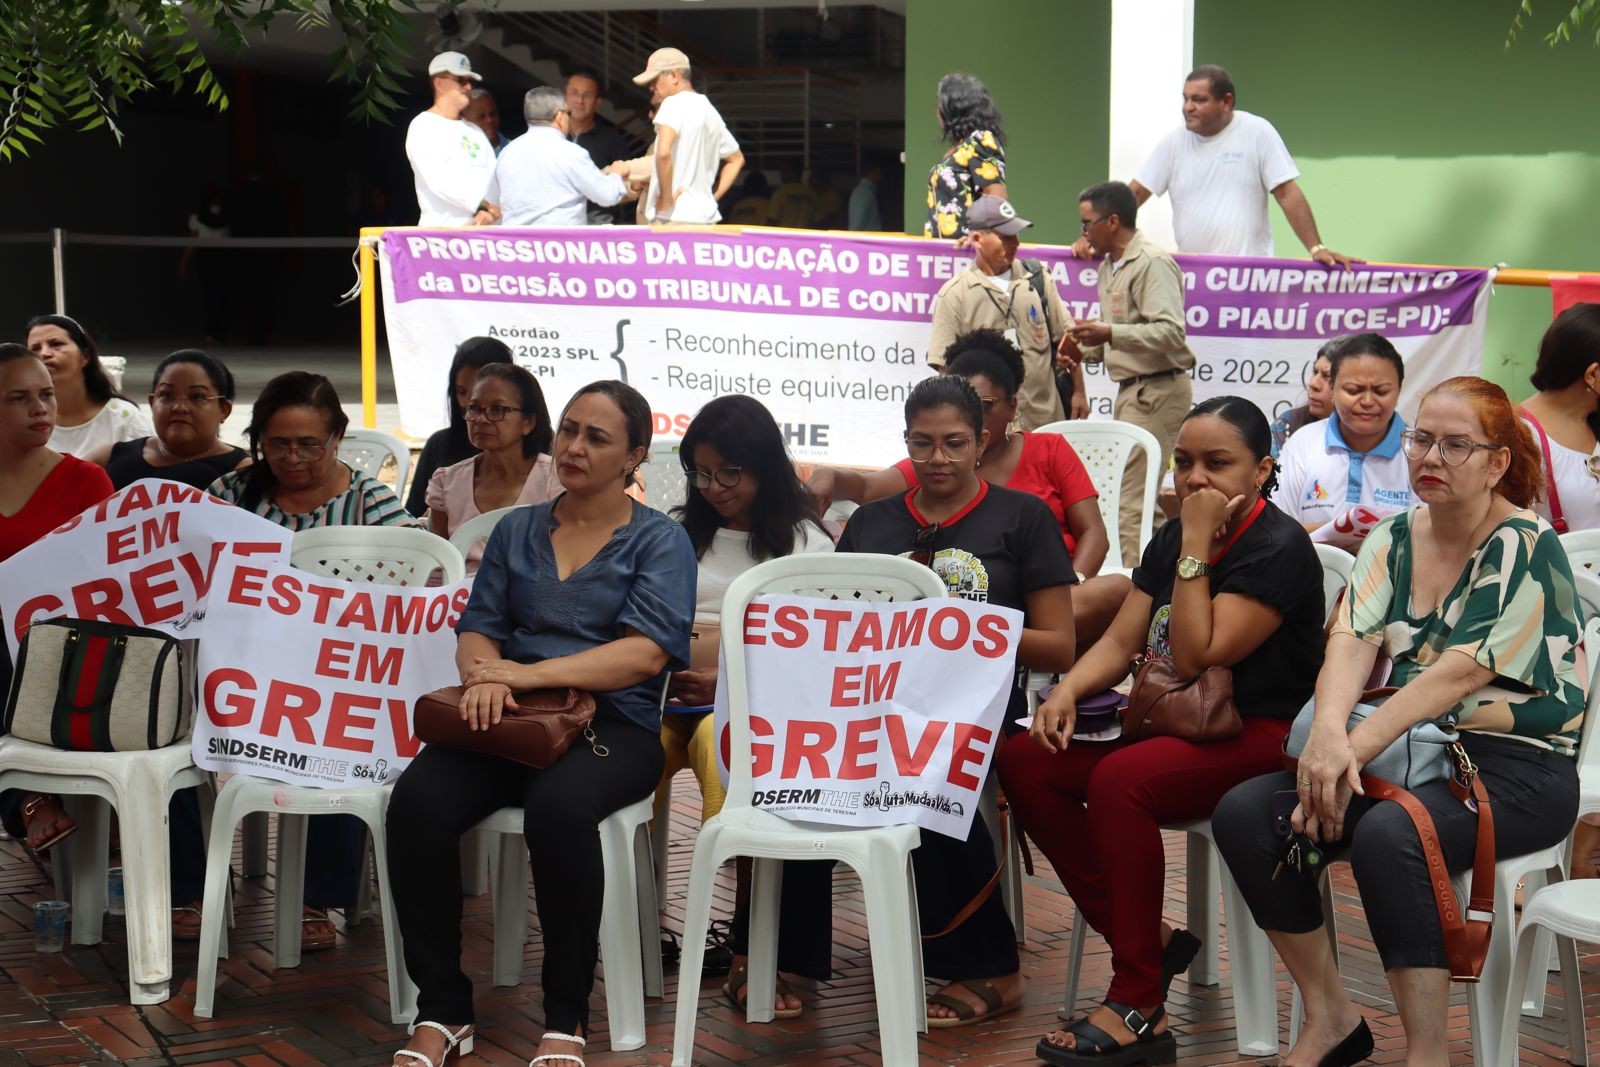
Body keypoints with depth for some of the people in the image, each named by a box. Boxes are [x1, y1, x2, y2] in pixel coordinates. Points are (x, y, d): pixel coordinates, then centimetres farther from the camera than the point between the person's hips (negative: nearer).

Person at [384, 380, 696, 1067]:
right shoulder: (516, 531, 20)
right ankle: (441, 1009, -16)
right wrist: (484, 674, -12)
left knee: (558, 805, -38)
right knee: (416, 802, -28)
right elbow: (478, 628, 14)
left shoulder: (660, 541, 6)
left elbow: (646, 651, -8)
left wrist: (532, 674, -17)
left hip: (612, 725, -3)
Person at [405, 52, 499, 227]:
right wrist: (483, 205, -12)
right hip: (441, 232, -6)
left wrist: (490, 212, -11)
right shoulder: (424, 127, 1)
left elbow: (494, 179, 10)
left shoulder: (475, 132, 21)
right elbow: (438, 181, -12)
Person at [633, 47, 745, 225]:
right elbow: (736, 159, 29)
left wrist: (666, 199, -16)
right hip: (706, 218, 8)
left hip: (674, 218, -8)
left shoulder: (674, 104, -9)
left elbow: (663, 153, -26)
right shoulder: (709, 109, 18)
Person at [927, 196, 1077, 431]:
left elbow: (1067, 339, 13)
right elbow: (946, 368, -4)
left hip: (1046, 420, 3)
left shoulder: (1038, 281, 9)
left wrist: (1078, 393, 8)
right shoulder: (953, 295, -2)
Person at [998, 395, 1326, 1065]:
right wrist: (1067, 690, -10)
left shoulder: (1279, 550, -13)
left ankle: (1139, 1008, -26)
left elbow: (1196, 656, -20)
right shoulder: (1171, 539, 12)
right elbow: (1121, 641, 10)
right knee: (1024, 761, -10)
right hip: (1173, 726, 9)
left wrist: (1197, 547, -19)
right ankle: (1147, 939, -5)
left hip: (1260, 739, -9)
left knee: (1120, 780, -34)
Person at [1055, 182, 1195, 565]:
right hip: (1130, 389, 10)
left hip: (1157, 390, -10)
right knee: (1144, 497, 10)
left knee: (1131, 498, -13)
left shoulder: (1152, 264, -13)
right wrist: (1084, 351, 12)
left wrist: (1110, 333, -31)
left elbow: (1171, 332, -23)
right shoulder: (1109, 267, 18)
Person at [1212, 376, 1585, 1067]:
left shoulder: (1526, 548, -8)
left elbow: (1459, 673, -18)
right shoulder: (1394, 539, 11)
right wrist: (1328, 730, -25)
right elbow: (1353, 640, -4)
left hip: (1517, 766, -6)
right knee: (1244, 813, -14)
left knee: (1388, 834, -36)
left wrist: (1354, 750, -26)